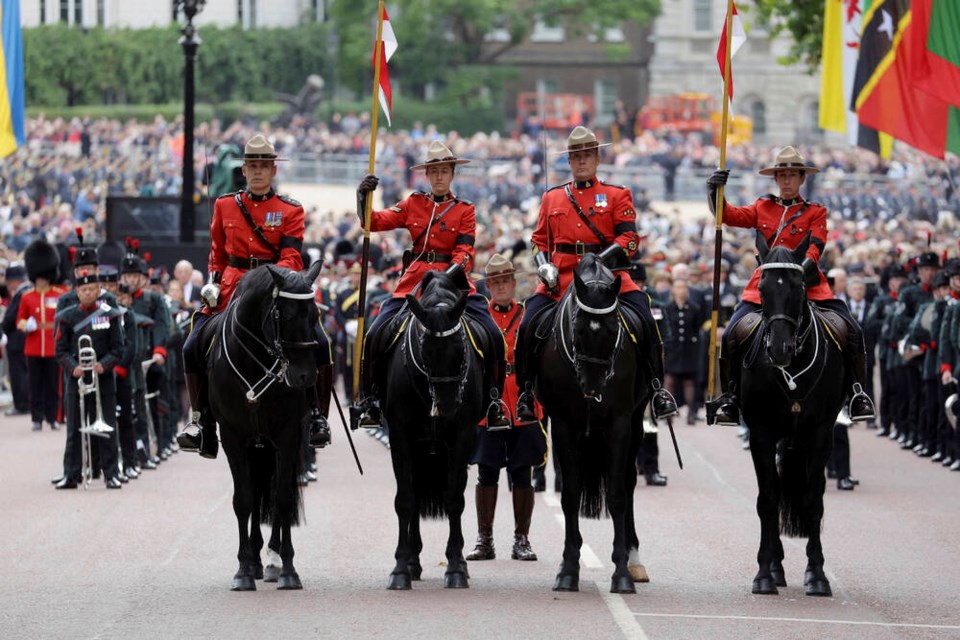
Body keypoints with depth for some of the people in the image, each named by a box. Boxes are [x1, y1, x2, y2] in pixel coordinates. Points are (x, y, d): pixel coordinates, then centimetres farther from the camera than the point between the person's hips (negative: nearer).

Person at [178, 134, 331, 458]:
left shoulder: (290, 210, 3)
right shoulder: (225, 206, 10)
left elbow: (292, 260, -7)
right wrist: (213, 283, 1)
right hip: (231, 293, 2)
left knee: (317, 343, -19)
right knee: (193, 348, -10)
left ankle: (318, 416, -6)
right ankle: (200, 420, 4)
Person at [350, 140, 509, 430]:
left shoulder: (464, 210, 7)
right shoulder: (414, 204, 11)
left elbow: (464, 250, -4)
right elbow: (375, 221, 5)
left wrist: (453, 271, -23)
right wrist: (363, 198, -13)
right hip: (415, 279, 1)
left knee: (494, 337, -14)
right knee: (375, 335, -13)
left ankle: (493, 401, 1)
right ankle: (368, 399, 2)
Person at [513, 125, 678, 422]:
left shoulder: (617, 195, 10)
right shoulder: (552, 198, 18)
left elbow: (629, 237, -2)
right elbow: (540, 240, 19)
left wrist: (604, 258, -20)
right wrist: (545, 267, -3)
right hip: (561, 279, 2)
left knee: (645, 319, -22)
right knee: (527, 327, -17)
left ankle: (657, 388, -11)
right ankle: (526, 392, -1)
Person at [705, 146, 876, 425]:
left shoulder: (815, 212, 10)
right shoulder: (763, 208, 16)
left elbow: (815, 245, -5)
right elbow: (730, 215, 4)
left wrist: (806, 265, -26)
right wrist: (715, 193, -15)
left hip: (807, 284, -1)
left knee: (851, 331, -15)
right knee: (731, 336, -15)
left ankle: (857, 392, -2)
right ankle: (729, 397, -1)